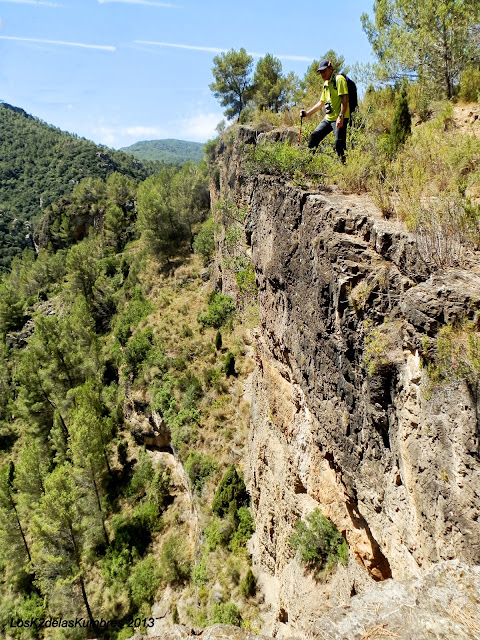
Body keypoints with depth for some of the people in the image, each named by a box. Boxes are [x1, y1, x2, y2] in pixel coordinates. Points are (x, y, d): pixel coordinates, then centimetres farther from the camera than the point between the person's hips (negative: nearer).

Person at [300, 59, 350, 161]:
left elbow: (345, 98, -16)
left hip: (339, 119, -9)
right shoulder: (326, 84, 21)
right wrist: (308, 113, 23)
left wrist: (341, 116, -25)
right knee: (314, 136, 8)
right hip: (328, 118, 9)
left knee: (339, 145, -14)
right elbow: (321, 102, 29)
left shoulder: (339, 79, -6)